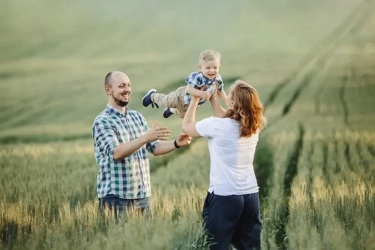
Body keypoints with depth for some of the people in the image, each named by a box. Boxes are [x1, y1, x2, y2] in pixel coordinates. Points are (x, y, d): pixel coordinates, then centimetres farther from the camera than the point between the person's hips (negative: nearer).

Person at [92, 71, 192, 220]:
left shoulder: (137, 117, 12)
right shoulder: (102, 121, -9)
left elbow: (155, 147, 11)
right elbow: (116, 153, -22)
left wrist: (176, 144, -7)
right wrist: (146, 137, -31)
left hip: (142, 194, 6)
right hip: (115, 196, -6)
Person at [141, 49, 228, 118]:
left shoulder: (218, 79, -24)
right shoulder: (197, 77, -44)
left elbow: (221, 92, -6)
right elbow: (188, 89, -47)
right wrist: (202, 93, -57)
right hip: (182, 96, -6)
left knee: (182, 115, 35)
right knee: (164, 101, 20)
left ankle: (171, 110, 67)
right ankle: (152, 96, 52)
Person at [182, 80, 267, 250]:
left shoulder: (217, 125, -15)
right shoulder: (254, 126, 2)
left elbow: (186, 127, 3)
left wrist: (195, 99, 12)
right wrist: (213, 99, 26)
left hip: (224, 197, -6)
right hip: (251, 195, 6)